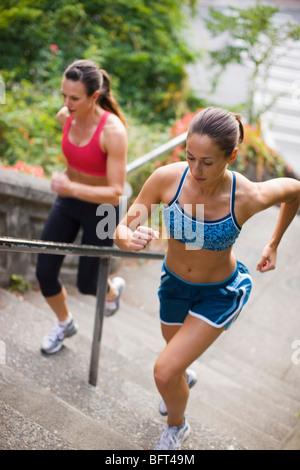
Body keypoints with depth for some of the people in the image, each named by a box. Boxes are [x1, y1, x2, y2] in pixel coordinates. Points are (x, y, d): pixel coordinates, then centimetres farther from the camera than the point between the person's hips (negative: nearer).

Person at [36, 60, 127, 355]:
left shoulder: (113, 131, -29)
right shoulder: (65, 117, -10)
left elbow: (116, 193, -30)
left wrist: (72, 188, -43)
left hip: (101, 208, -5)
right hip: (67, 201, 6)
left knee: (86, 284, 8)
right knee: (44, 272, 5)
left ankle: (113, 289, 48)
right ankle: (64, 324, 35)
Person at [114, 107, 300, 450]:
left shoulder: (248, 197, -31)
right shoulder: (166, 178, -27)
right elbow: (122, 230, -20)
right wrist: (129, 238, -44)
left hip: (220, 293, -3)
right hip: (174, 283, 3)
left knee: (164, 373, -10)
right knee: (175, 356, 29)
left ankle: (176, 426, 27)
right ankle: (183, 377, 69)